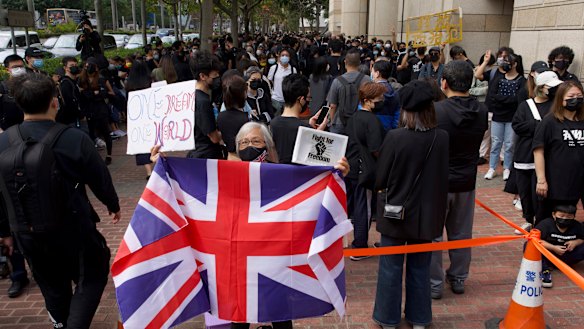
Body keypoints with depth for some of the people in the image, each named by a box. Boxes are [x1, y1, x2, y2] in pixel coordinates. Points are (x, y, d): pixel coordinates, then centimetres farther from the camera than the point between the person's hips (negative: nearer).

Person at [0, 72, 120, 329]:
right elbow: (100, 179, -8)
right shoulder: (74, 139, -20)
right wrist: (113, 205, 11)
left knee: (52, 286, 23)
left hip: (27, 232, 4)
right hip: (73, 228, -4)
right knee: (92, 276, 15)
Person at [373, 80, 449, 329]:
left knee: (391, 268, 13)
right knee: (420, 268, 18)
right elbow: (443, 177, 4)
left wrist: (384, 186, 10)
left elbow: (380, 179, -11)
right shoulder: (442, 138, -9)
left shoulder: (395, 137, -20)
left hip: (396, 213, -3)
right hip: (426, 214, 3)